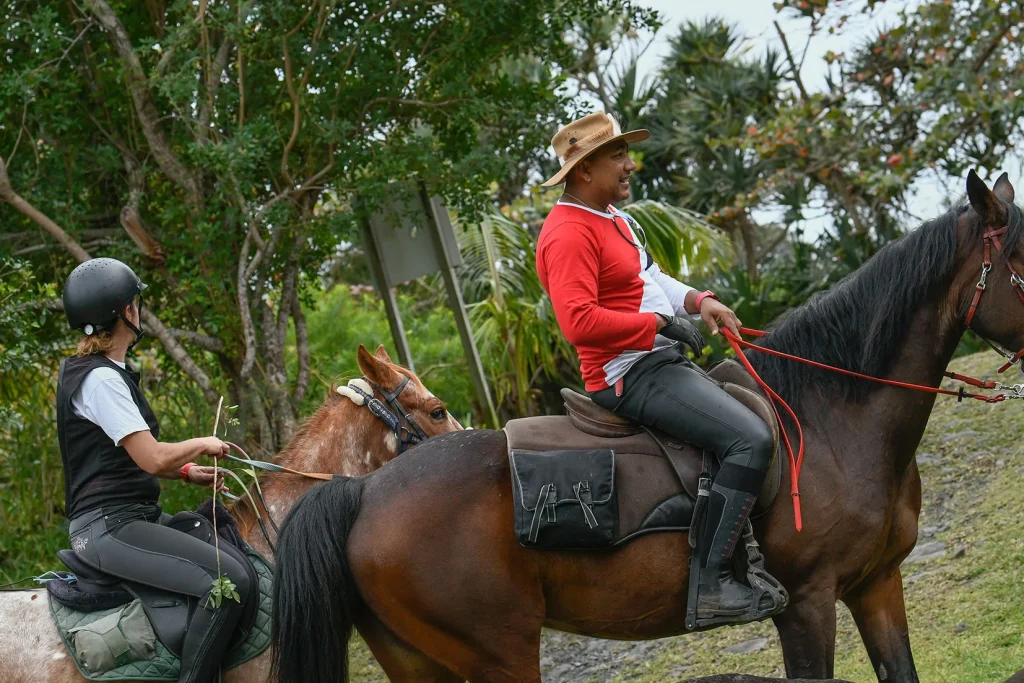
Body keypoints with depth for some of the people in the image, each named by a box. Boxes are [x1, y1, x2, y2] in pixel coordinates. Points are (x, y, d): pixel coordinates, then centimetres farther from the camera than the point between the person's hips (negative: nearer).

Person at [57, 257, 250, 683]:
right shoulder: (101, 378, -15)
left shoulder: (85, 371, 17)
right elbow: (153, 459, -21)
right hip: (109, 526, -11)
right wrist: (202, 445, -2)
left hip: (123, 519, 11)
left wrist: (188, 471, 14)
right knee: (229, 580, -24)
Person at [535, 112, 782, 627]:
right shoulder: (569, 233, -17)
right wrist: (659, 323, -21)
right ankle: (711, 584, -26)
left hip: (662, 361, 11)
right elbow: (579, 321, -27)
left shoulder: (612, 217, 17)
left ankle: (746, 547, 22)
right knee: (751, 439, -24)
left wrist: (696, 300, 9)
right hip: (631, 375, -11)